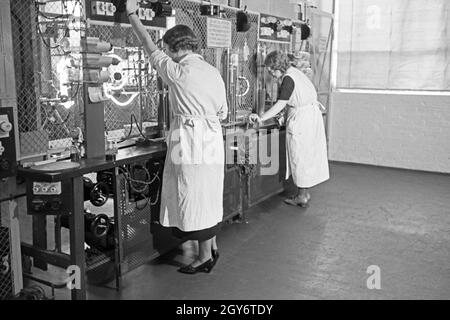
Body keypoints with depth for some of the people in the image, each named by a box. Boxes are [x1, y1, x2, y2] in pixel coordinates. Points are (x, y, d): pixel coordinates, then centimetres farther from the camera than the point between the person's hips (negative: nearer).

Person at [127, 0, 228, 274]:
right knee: (208, 196, 18)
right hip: (213, 142, 8)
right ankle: (212, 247, 32)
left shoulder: (178, 71, -12)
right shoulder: (213, 72, 9)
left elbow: (151, 48, 2)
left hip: (190, 143, -8)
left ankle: (205, 257, 16)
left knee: (195, 197, 4)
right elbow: (223, 113, 13)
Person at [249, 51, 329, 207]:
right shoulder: (295, 72, 8)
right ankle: (305, 192, 24)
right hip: (312, 114, 10)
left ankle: (302, 196, 7)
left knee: (299, 157, -1)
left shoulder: (288, 79, -19)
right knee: (307, 156, 14)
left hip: (301, 119, -10)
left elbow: (280, 105, -26)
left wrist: (261, 118, -29)